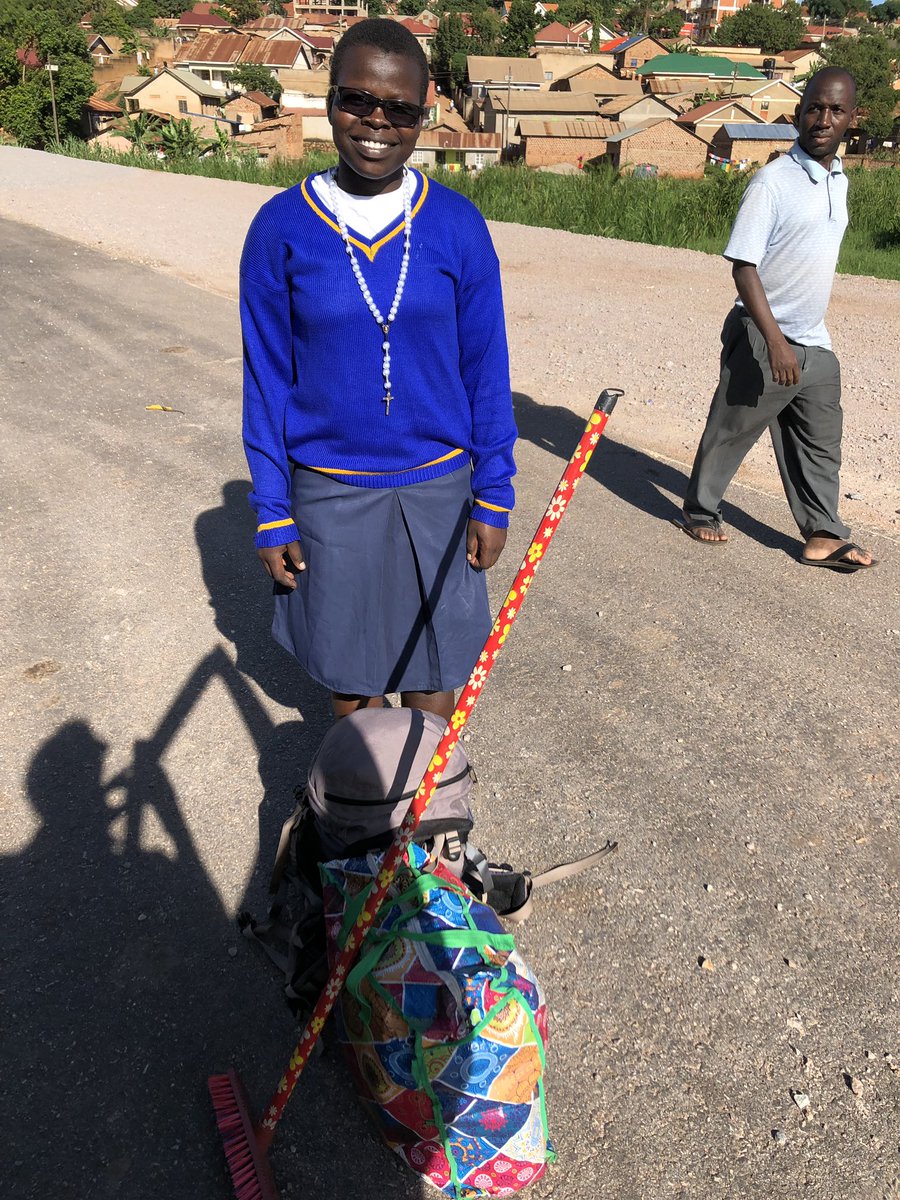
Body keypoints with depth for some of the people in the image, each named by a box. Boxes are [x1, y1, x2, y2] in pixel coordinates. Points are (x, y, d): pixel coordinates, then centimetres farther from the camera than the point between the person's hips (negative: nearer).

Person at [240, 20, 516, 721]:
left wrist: (493, 497, -1)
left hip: (437, 485, 0)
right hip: (330, 491, 0)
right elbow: (267, 378, -1)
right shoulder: (282, 228, -6)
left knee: (433, 654, 12)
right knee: (347, 660, 15)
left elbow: (486, 368, 0)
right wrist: (272, 513, -2)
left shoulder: (457, 224, -4)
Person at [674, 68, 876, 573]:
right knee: (731, 431, 5)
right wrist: (776, 341, -25)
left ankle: (824, 534, 18)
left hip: (815, 342, 7)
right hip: (763, 339, -7)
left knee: (820, 443, 9)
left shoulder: (839, 180, 10)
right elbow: (743, 266, -18)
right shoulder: (773, 181, -13)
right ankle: (699, 511, 24)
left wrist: (807, 334, 19)